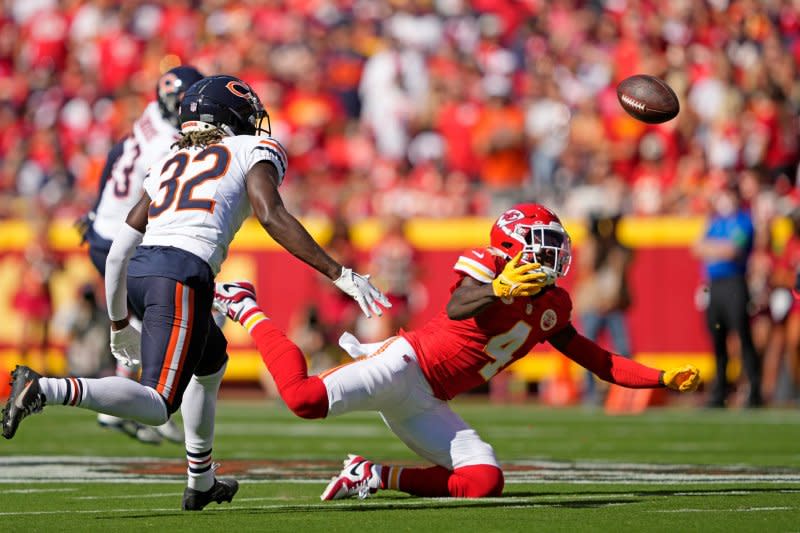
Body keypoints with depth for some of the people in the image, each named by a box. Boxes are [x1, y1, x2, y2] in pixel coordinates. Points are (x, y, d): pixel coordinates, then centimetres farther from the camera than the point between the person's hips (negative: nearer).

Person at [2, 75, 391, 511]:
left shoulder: (169, 163, 30)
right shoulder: (254, 150, 15)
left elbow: (119, 251, 27)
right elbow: (272, 217, -5)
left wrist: (119, 324, 39)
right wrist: (340, 275, -8)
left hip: (138, 272, 7)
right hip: (184, 274, -7)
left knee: (211, 360, 32)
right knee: (157, 406, -10)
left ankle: (200, 483, 34)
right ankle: (44, 390, -29)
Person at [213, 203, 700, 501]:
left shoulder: (550, 308, 16)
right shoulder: (487, 265, -6)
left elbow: (600, 362, 21)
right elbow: (456, 308, -26)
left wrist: (664, 379, 14)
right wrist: (500, 290, -45)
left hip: (425, 406, 8)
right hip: (402, 366, -8)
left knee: (485, 482, -9)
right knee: (305, 397, -26)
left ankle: (375, 477, 3)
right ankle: (245, 307, 1)